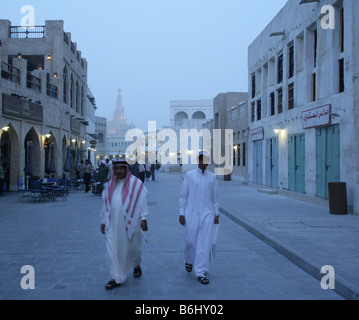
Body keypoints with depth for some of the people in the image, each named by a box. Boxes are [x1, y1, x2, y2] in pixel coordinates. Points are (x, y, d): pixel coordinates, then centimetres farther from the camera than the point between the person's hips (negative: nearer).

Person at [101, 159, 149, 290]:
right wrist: (103, 221, 14)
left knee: (132, 246, 11)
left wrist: (143, 218, -11)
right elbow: (106, 204, 13)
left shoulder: (135, 183, -4)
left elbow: (142, 201, -5)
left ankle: (136, 265, 41)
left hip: (130, 222, -3)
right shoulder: (110, 185, 8)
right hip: (113, 224, 3)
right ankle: (116, 278, 8)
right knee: (113, 249, -1)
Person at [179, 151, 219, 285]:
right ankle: (189, 260, 36)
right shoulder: (189, 175, 0)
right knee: (191, 241, 5)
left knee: (205, 244, -3)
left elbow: (215, 197, 12)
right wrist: (181, 213, -2)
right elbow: (183, 196, 2)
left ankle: (201, 273, 4)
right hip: (191, 214, -1)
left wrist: (216, 214, 11)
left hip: (207, 214, 1)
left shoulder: (212, 177, 5)